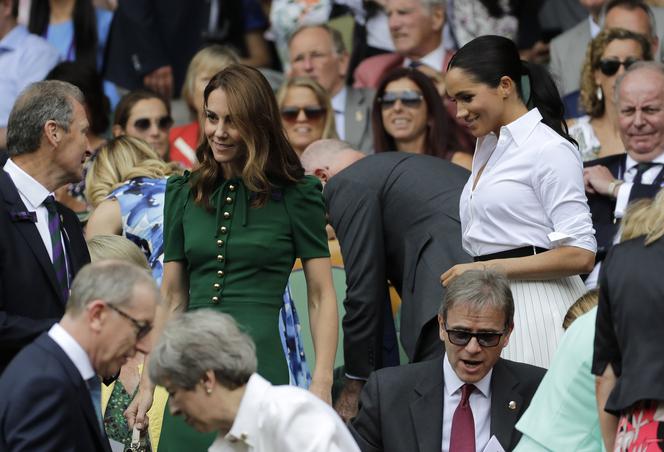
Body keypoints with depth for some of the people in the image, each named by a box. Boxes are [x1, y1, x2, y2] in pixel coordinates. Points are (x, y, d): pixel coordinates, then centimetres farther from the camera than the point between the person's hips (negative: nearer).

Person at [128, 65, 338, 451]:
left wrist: (322, 383, -12)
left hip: (260, 362, -4)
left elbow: (321, 297, -2)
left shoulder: (295, 195, -1)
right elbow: (171, 299, 14)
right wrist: (147, 386, 8)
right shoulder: (184, 194, 11)